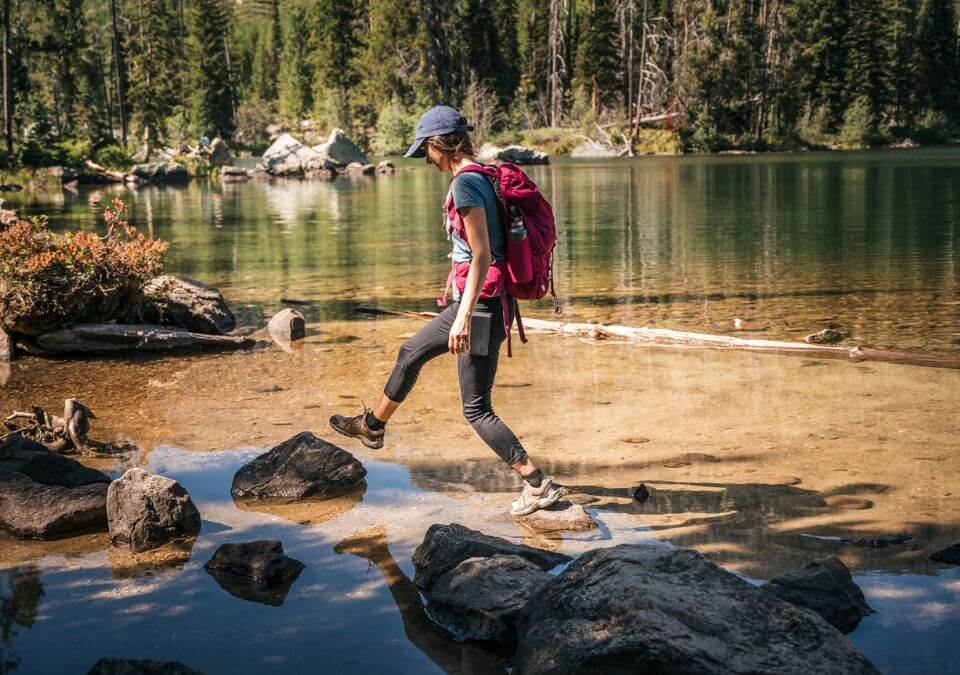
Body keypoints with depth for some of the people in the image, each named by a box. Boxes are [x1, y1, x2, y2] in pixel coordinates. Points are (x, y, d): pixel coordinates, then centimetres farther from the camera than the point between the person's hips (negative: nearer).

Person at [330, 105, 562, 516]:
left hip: (481, 303, -10)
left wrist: (464, 318, -24)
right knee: (411, 353, 27)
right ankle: (373, 425, 47)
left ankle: (538, 485, -1)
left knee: (476, 410, -3)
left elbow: (482, 256, -23)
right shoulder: (482, 177, 11)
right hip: (479, 300, 10)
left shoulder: (465, 183, -18)